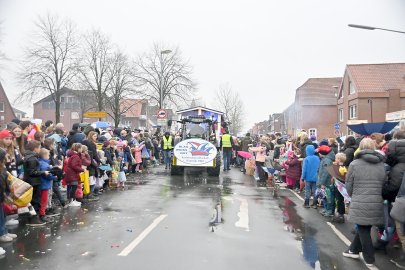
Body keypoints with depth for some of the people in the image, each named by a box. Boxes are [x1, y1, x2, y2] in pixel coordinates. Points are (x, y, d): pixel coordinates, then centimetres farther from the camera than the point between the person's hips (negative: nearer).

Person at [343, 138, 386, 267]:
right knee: (365, 228, 18)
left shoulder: (354, 164, -6)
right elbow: (384, 185, 7)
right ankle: (354, 250, 33)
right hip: (376, 203, 4)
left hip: (360, 204, -4)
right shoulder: (381, 164, 5)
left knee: (363, 230, 9)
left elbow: (349, 186, -1)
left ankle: (369, 259, 17)